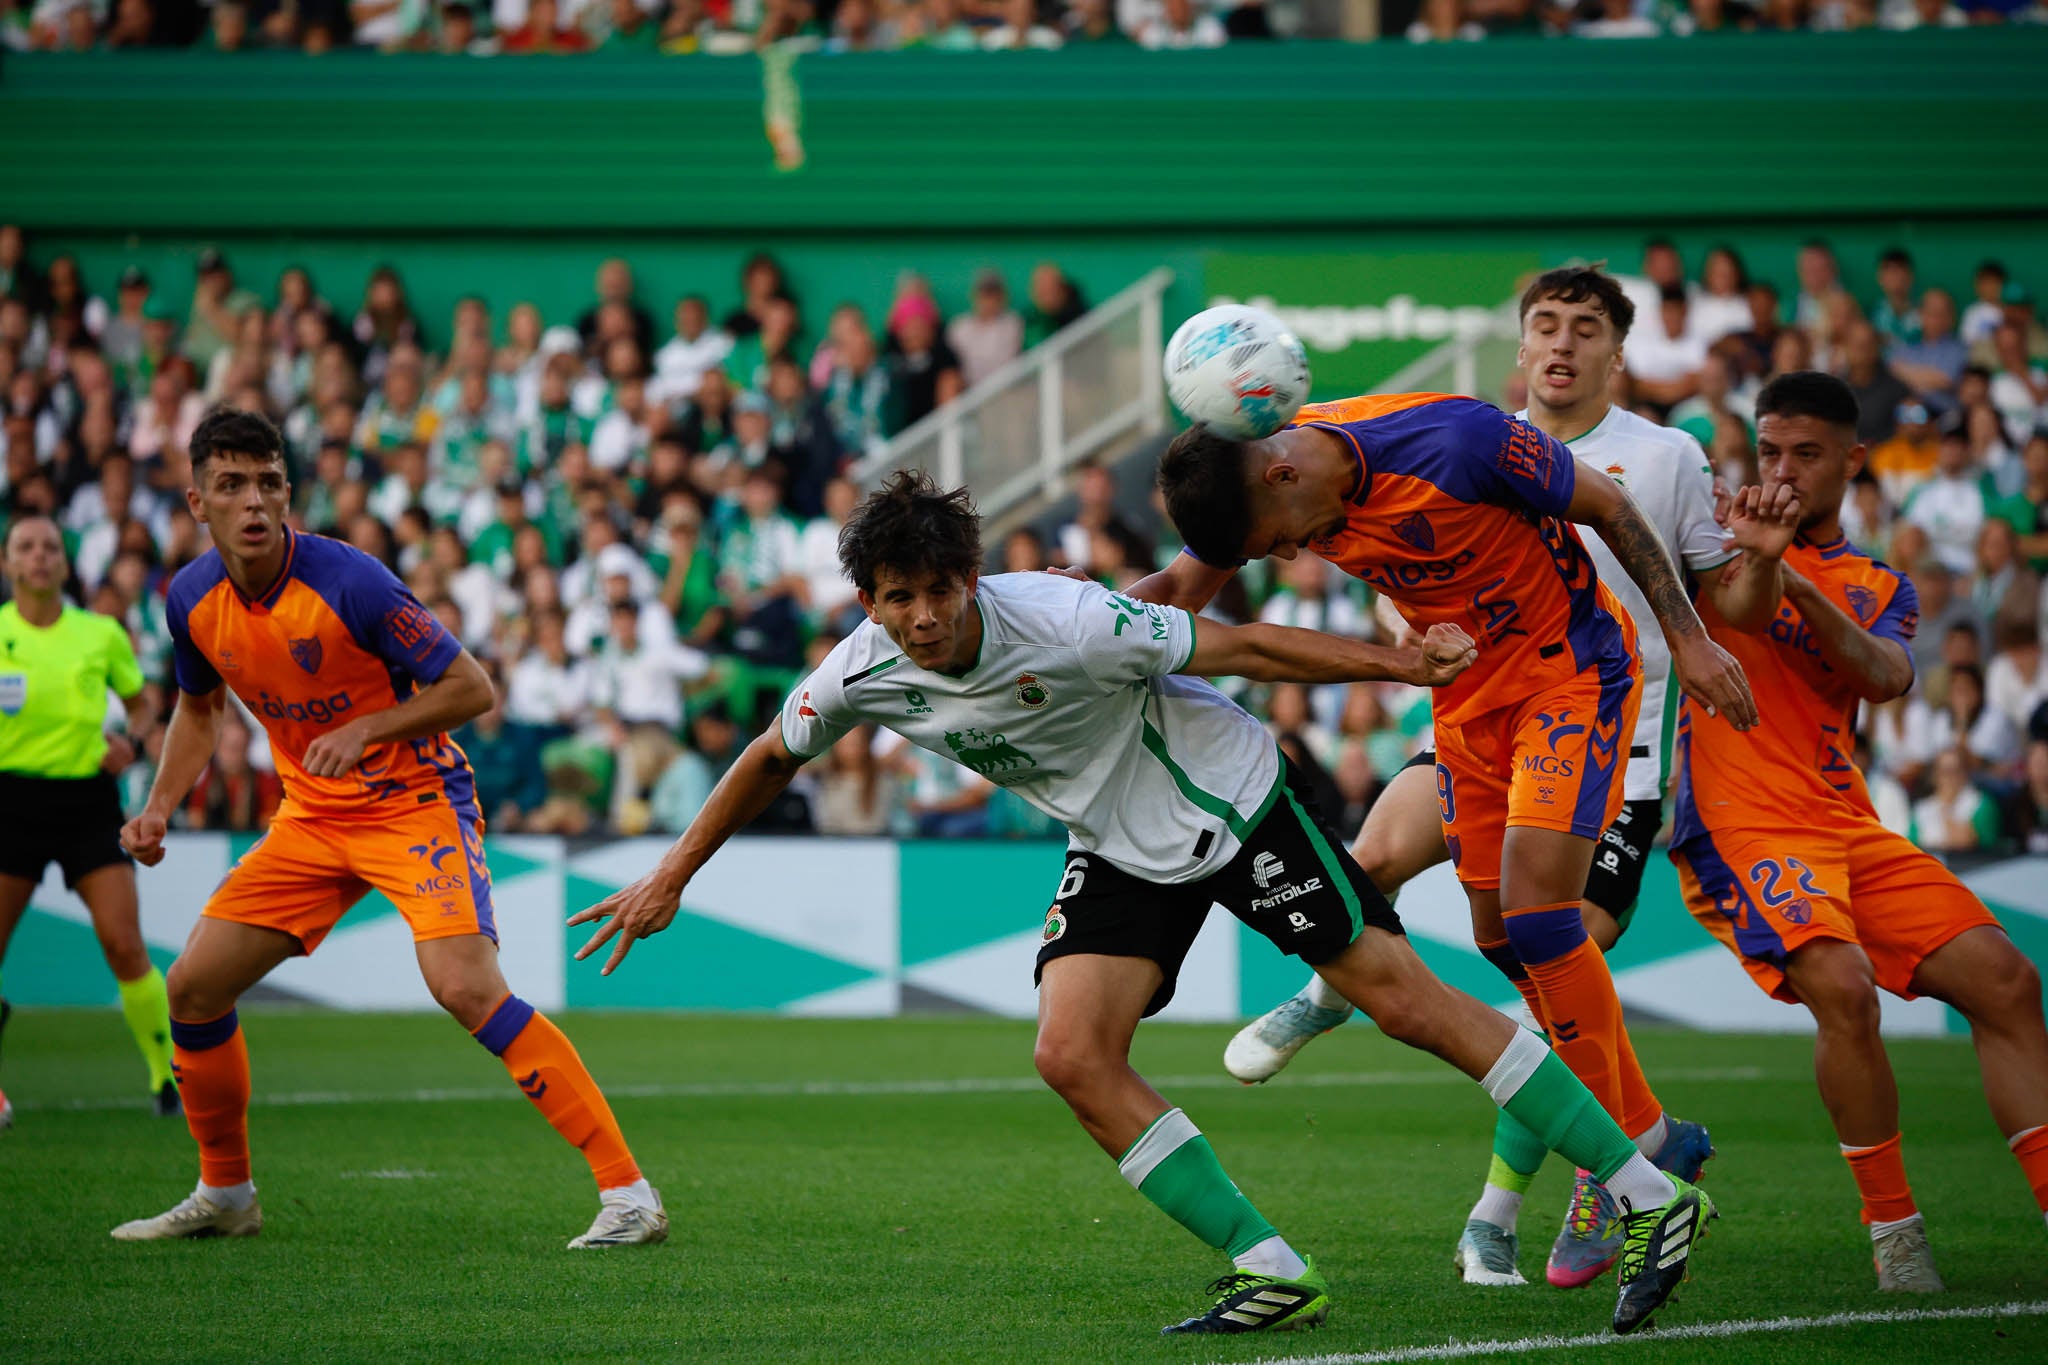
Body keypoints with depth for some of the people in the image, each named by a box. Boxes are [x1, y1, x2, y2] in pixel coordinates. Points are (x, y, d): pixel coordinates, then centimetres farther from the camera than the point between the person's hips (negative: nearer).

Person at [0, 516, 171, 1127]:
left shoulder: (102, 634, 4)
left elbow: (141, 701, 19)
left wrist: (130, 740, -2)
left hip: (88, 797, 0)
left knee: (124, 945, -10)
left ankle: (166, 1074, 3)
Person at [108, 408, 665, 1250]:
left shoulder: (348, 581, -23)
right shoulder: (193, 598, -4)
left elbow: (472, 688, -18)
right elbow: (199, 706, 18)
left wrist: (365, 729, -28)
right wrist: (160, 807, 5)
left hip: (416, 798, -7)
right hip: (312, 814, 7)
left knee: (465, 987, -27)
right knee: (192, 989, 2)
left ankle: (626, 1189, -25)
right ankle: (224, 1194, 24)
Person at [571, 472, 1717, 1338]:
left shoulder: (1062, 623, -30)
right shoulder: (861, 674, -13)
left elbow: (1243, 647, -22)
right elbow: (772, 758, 7)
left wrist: (1403, 664, -24)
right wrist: (670, 879, 12)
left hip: (1231, 797, -5)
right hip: (1121, 853, 6)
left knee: (1404, 998, -10)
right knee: (1073, 1057, -15)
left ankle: (1654, 1199, -6)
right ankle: (1274, 1274, -9)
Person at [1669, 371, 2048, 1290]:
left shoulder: (1880, 589, 15)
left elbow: (1884, 677, -6)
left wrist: (1788, 577, -21)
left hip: (1849, 829, 5)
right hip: (1738, 825, -5)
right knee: (1841, 986, -28)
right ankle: (1894, 1237, -15)